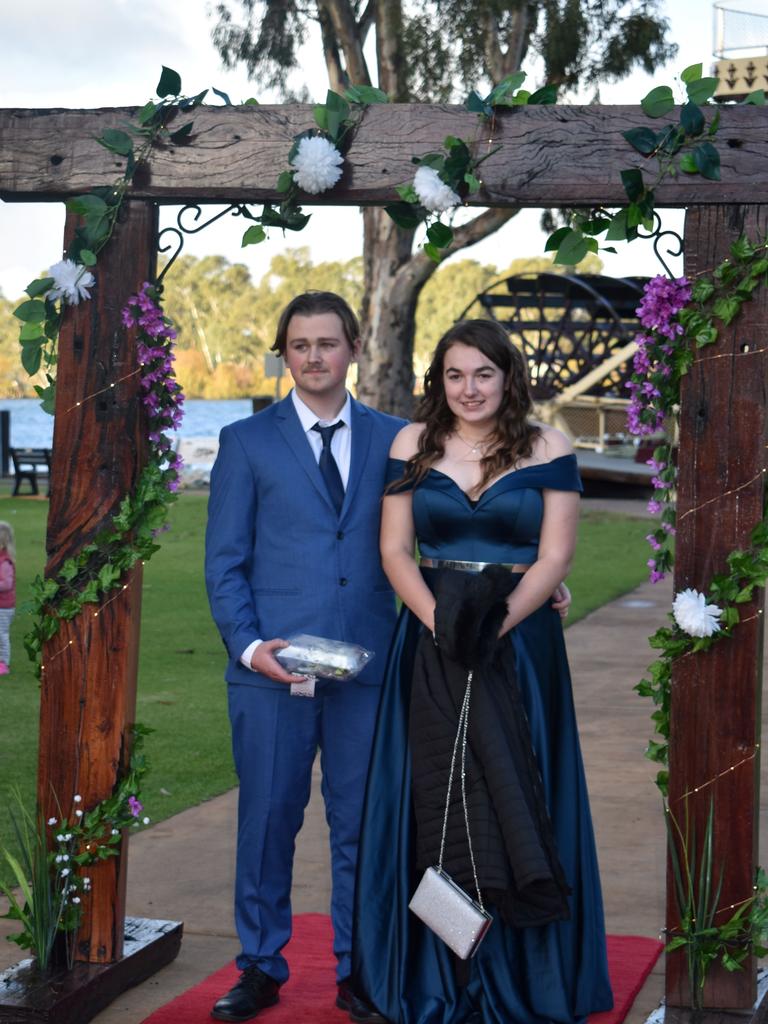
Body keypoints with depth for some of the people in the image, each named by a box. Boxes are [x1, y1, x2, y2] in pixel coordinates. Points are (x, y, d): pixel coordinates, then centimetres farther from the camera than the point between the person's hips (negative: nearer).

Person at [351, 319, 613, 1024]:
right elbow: (395, 549, 2)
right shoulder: (413, 445, 4)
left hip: (521, 643, -1)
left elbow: (555, 555, -5)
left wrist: (497, 625, -18)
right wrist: (437, 619, -14)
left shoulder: (547, 450, -1)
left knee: (515, 799, 2)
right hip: (429, 643, 2)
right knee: (434, 801, 4)